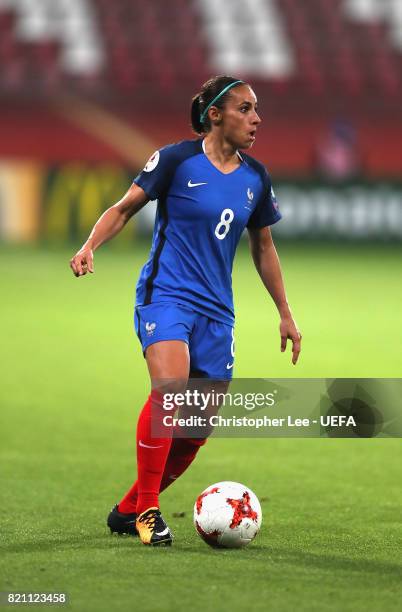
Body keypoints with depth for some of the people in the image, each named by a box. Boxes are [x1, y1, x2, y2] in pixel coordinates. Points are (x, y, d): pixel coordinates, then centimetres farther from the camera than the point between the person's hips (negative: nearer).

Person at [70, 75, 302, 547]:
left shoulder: (255, 178, 10)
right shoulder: (177, 160, -5)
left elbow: (263, 248, 21)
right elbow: (124, 208, 3)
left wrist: (285, 314, 23)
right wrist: (89, 246, -15)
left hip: (216, 313, 6)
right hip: (165, 294, -6)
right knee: (169, 391, -29)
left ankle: (128, 510, 18)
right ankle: (146, 510, -18)